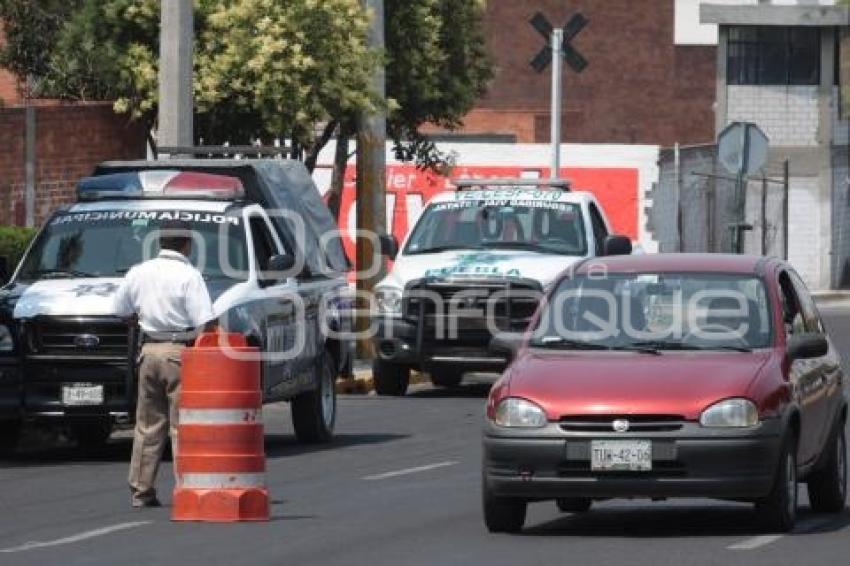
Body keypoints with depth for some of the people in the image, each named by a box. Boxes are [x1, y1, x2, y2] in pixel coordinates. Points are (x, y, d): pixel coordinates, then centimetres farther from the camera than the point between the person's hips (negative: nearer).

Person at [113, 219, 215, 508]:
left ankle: (141, 490, 15)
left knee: (147, 425, 13)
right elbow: (205, 322, -16)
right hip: (181, 353, -5)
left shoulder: (139, 273, 6)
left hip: (149, 351, 5)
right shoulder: (188, 276, -11)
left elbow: (121, 310, 18)